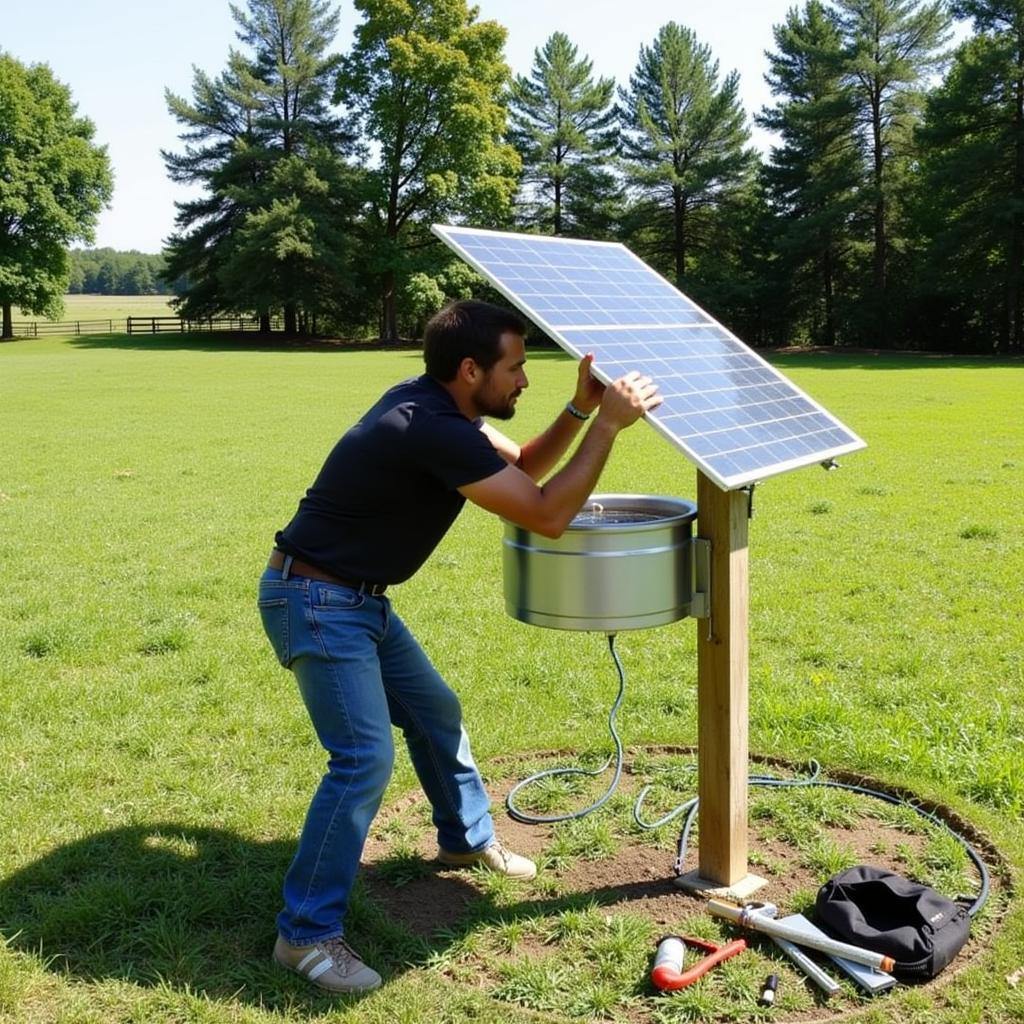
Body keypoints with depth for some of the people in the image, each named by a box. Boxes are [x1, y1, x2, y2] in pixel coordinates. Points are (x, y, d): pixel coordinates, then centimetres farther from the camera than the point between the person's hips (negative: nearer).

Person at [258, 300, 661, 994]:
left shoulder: (436, 406, 3)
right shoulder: (433, 430, -27)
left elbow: (524, 467, 12)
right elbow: (547, 516, -24)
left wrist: (580, 408, -3)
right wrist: (609, 423, -21)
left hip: (360, 598, 10)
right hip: (316, 602, -10)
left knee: (435, 712, 21)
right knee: (365, 758, -15)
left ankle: (468, 839, 43)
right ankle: (306, 933, -2)